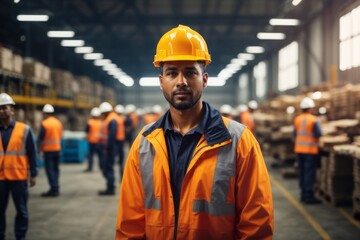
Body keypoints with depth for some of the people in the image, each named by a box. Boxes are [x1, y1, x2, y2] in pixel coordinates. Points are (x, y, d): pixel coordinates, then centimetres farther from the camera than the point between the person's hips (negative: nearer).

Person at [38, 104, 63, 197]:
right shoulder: (58, 123, 5)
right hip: (58, 149, 6)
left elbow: (40, 138, -9)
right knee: (56, 168, 14)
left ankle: (54, 189, -6)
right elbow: (60, 136, 10)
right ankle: (56, 188, 17)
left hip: (48, 150, -6)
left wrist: (39, 147, 7)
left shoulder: (44, 124, -13)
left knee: (49, 169, -2)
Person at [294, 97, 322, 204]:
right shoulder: (314, 120, -14)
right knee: (310, 172, -1)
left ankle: (303, 193, 21)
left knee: (302, 171, 13)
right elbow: (318, 134, -14)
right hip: (311, 149, -5)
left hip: (299, 149, 5)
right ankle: (309, 195, -1)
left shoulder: (297, 120, 1)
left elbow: (295, 134, 6)